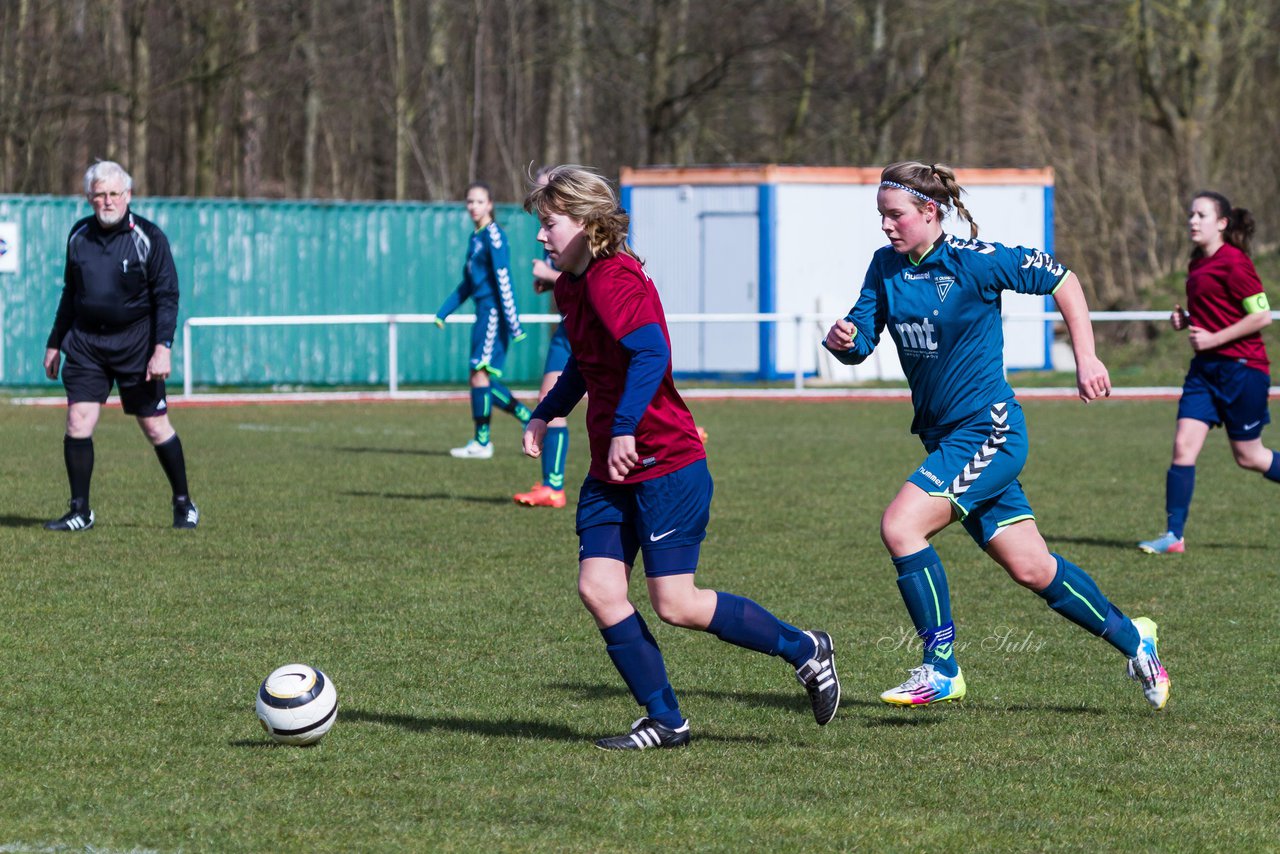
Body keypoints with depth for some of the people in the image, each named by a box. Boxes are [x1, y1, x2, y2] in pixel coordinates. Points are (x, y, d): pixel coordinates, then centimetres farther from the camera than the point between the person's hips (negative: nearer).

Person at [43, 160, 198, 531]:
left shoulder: (148, 237, -7)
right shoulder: (79, 235, 7)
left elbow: (167, 296, -8)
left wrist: (162, 347, -18)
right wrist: (55, 343, 19)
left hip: (135, 343, -3)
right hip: (85, 343, 4)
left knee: (155, 426, 1)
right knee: (78, 422, -7)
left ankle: (184, 504, 17)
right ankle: (80, 511, 1)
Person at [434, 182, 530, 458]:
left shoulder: (493, 235, -11)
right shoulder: (475, 238, 17)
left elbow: (503, 280, -16)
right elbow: (467, 284, 24)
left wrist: (512, 323, -20)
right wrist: (442, 312, 24)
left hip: (493, 311, -9)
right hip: (484, 312, 9)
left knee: (480, 373, -9)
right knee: (486, 381, 8)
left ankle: (482, 442, -5)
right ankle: (530, 420, 17)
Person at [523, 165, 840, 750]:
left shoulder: (613, 280, -18)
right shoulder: (572, 285, 14)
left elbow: (650, 353, -31)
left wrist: (625, 428, -36)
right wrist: (545, 414, 20)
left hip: (667, 465, -10)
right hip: (612, 473, 10)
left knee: (676, 605, -8)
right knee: (597, 588, -3)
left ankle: (804, 650, 10)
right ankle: (664, 720, 5)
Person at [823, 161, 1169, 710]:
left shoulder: (975, 261, -14)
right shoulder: (886, 267, 4)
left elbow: (1062, 280, -4)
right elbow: (861, 344, 3)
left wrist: (1086, 359, -6)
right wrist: (842, 340, -20)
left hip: (989, 431, -7)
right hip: (944, 437, 7)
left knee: (900, 525, -21)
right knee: (1031, 569, 10)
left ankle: (941, 670, -13)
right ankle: (1131, 639, 29)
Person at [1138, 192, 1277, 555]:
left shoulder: (1234, 262, -14)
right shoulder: (1197, 265, 12)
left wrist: (1214, 338, -17)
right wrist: (1185, 320, 6)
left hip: (1242, 368, -8)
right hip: (1206, 368, 8)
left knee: (1248, 456, 4)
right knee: (1183, 446, -5)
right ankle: (1174, 535, -4)